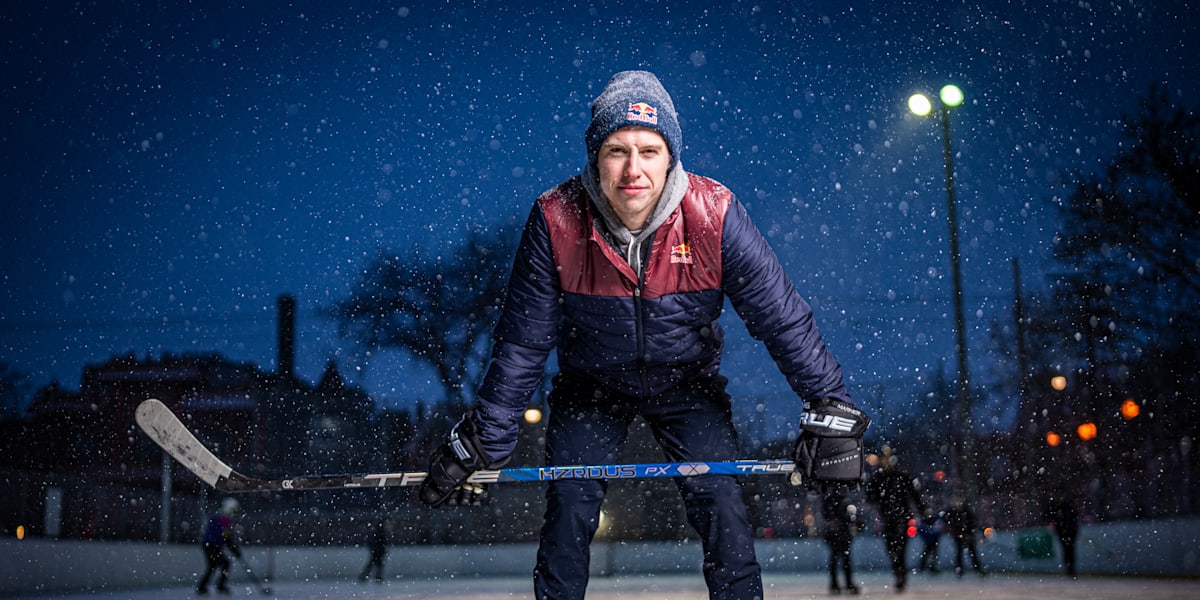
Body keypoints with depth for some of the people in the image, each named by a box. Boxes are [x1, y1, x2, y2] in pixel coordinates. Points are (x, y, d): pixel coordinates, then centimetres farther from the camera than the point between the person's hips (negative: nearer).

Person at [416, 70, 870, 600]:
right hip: (591, 387, 0)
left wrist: (831, 411, -18)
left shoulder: (714, 216, -24)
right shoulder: (557, 220, -23)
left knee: (722, 510, -11)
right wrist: (482, 442, -12)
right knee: (568, 511, -8)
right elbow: (523, 342, -15)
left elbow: (781, 316, -16)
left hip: (688, 386, 0)